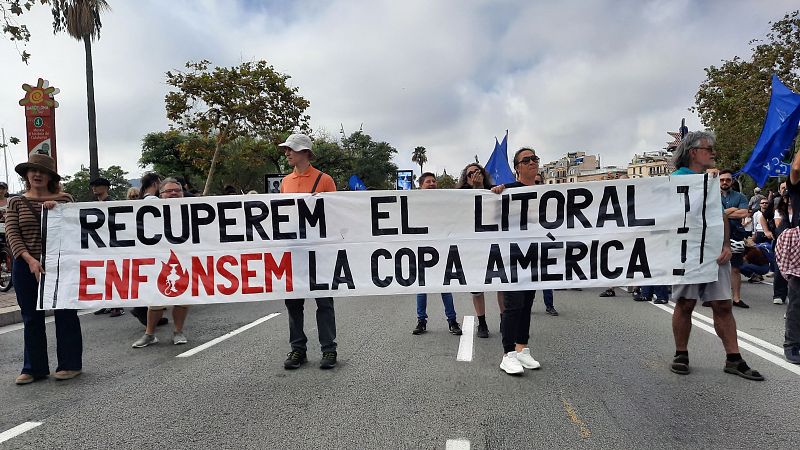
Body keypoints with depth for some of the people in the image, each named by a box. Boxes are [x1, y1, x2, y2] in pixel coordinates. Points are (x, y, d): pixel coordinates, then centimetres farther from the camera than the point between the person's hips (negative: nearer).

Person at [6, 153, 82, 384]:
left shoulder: (63, 199, 4)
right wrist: (30, 259, -17)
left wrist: (57, 210, -17)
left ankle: (70, 364, 15)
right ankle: (34, 368, 21)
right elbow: (12, 233, -3)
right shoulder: (17, 203, 7)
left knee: (65, 315, 3)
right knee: (32, 319, 9)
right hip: (26, 266, 2)